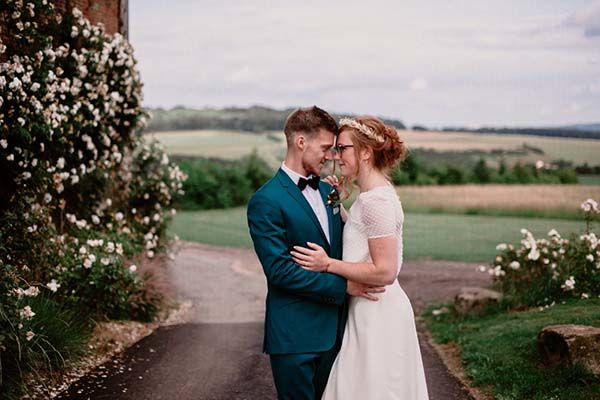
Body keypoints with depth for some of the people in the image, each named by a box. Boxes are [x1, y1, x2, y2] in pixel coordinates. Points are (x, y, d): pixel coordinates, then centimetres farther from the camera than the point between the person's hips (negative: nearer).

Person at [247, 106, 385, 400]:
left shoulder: (326, 191, 11)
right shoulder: (265, 202, -14)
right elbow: (279, 270, -19)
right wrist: (343, 285, -17)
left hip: (332, 329, 7)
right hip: (295, 334, -7)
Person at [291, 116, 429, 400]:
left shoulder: (376, 201, -21)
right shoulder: (375, 194, 9)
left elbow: (385, 271, -23)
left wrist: (328, 264, -19)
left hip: (378, 315, -10)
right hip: (368, 311, 10)